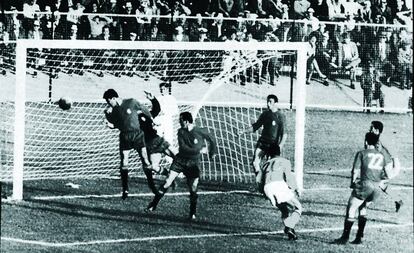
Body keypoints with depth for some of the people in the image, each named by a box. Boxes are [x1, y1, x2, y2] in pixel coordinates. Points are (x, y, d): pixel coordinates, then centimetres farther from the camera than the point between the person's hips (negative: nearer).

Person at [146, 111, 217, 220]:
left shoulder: (201, 132, -9)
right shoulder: (181, 132, -4)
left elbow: (211, 140, 8)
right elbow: (183, 148, -15)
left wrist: (212, 153, 21)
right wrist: (199, 151, -21)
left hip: (193, 163, -1)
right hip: (180, 160, 1)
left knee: (193, 189, -5)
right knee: (168, 182, -8)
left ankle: (193, 214, 10)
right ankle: (153, 205, -2)